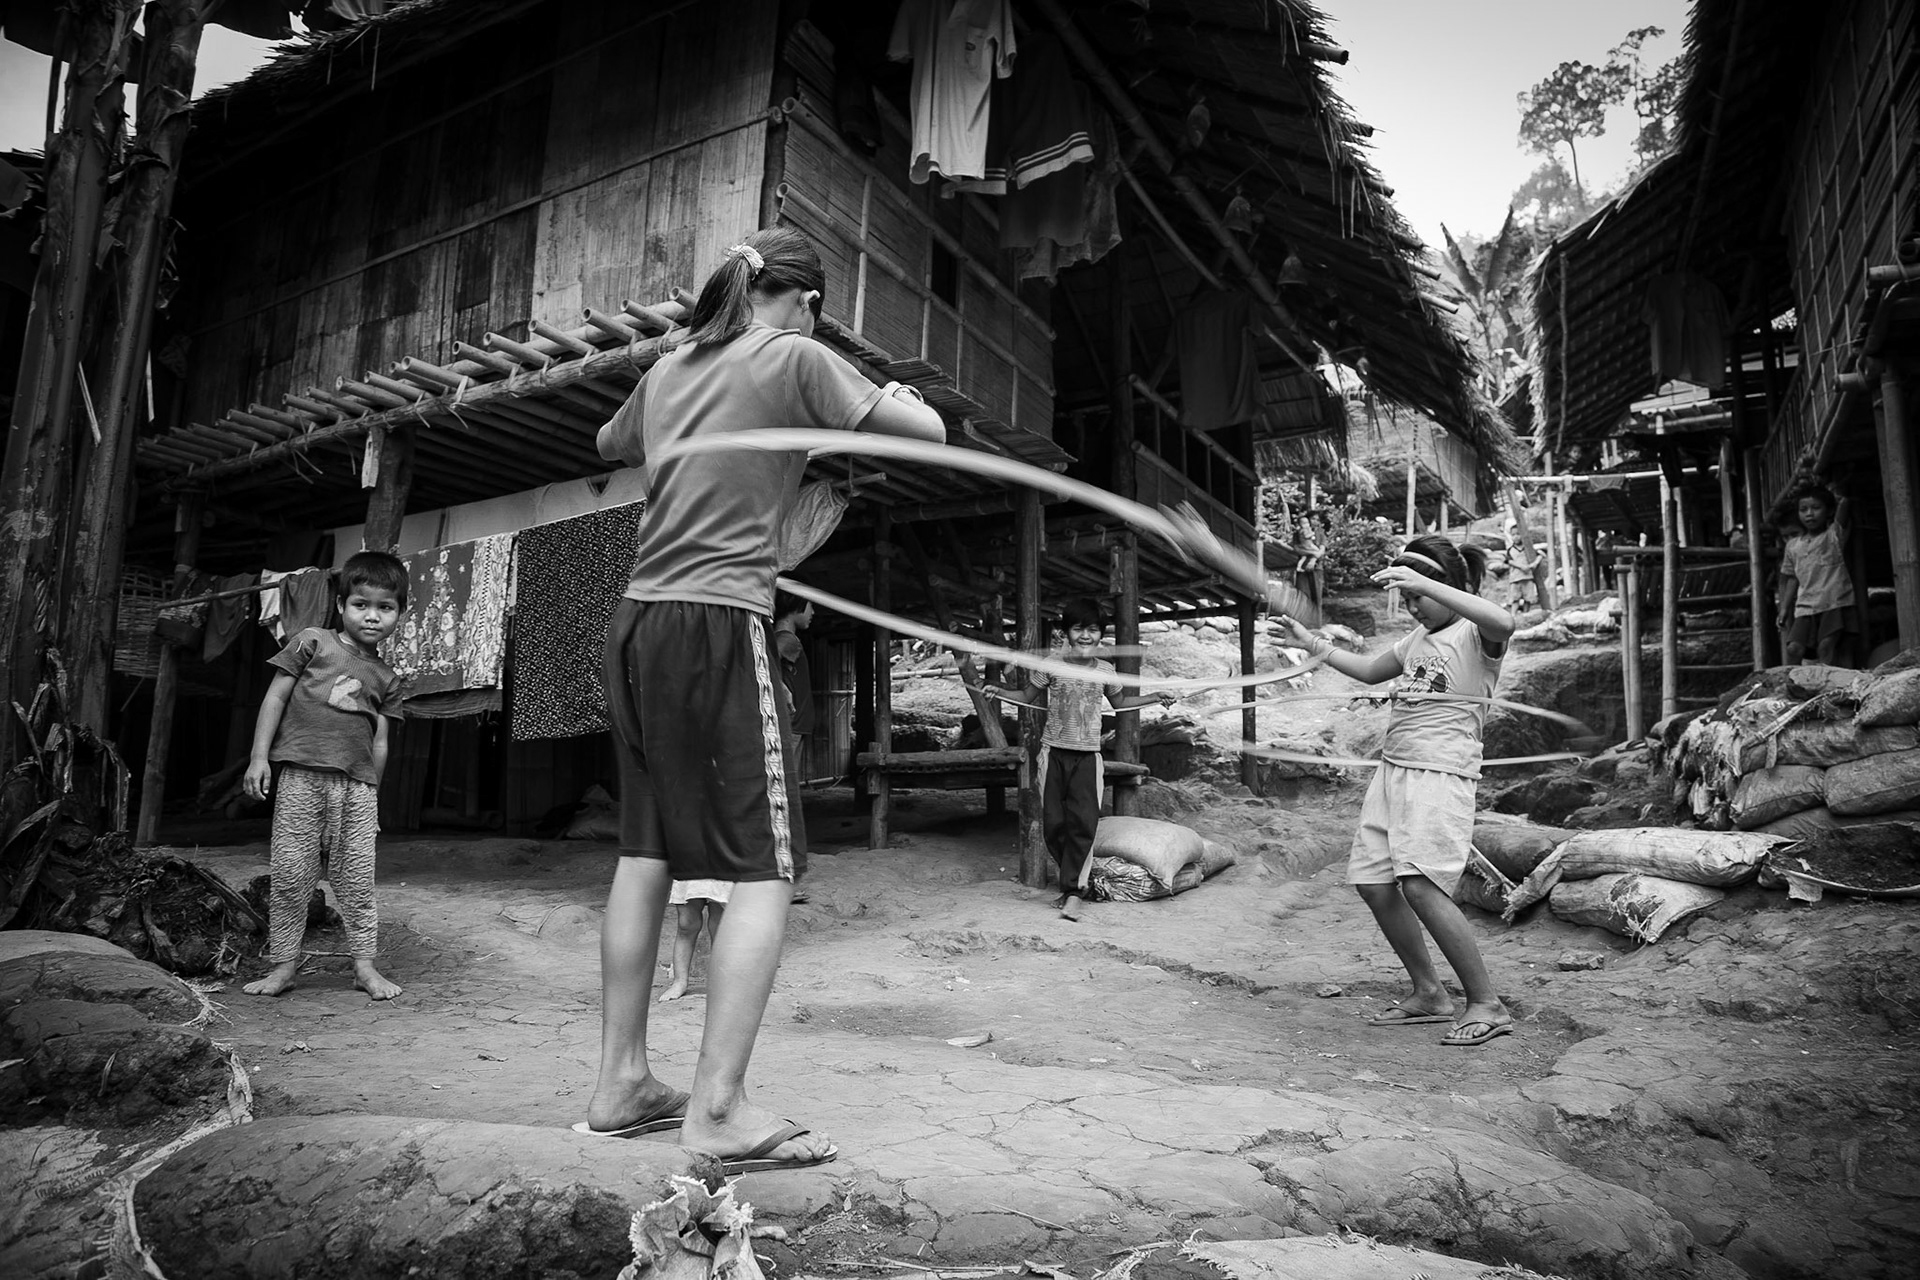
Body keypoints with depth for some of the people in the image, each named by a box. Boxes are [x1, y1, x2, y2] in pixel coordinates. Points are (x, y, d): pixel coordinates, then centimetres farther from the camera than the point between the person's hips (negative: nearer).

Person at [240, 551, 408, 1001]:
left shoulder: (385, 678, 13)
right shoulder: (313, 642, 4)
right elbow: (276, 697, 3)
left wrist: (372, 797, 13)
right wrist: (259, 756, -4)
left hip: (356, 784, 2)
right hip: (301, 776, -2)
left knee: (356, 878, 3)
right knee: (290, 875, 1)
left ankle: (366, 964, 10)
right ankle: (282, 965, 12)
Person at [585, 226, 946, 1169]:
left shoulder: (668, 371, 17)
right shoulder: (795, 360, -1)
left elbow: (610, 446, 37)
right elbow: (930, 432, -3)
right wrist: (885, 397, 17)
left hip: (638, 624, 8)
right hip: (719, 628, -7)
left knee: (645, 855, 12)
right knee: (763, 870, -4)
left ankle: (621, 1083, 19)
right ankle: (719, 1106, -7)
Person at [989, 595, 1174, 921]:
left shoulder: (1105, 670, 5)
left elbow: (1118, 702, 26)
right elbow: (1027, 696, 15)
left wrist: (1155, 697, 22)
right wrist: (1000, 690, -1)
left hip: (1088, 755, 0)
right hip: (1054, 751, 0)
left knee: (1084, 821, -11)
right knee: (1053, 823, 0)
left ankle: (1072, 891, -8)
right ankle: (1076, 879, 19)